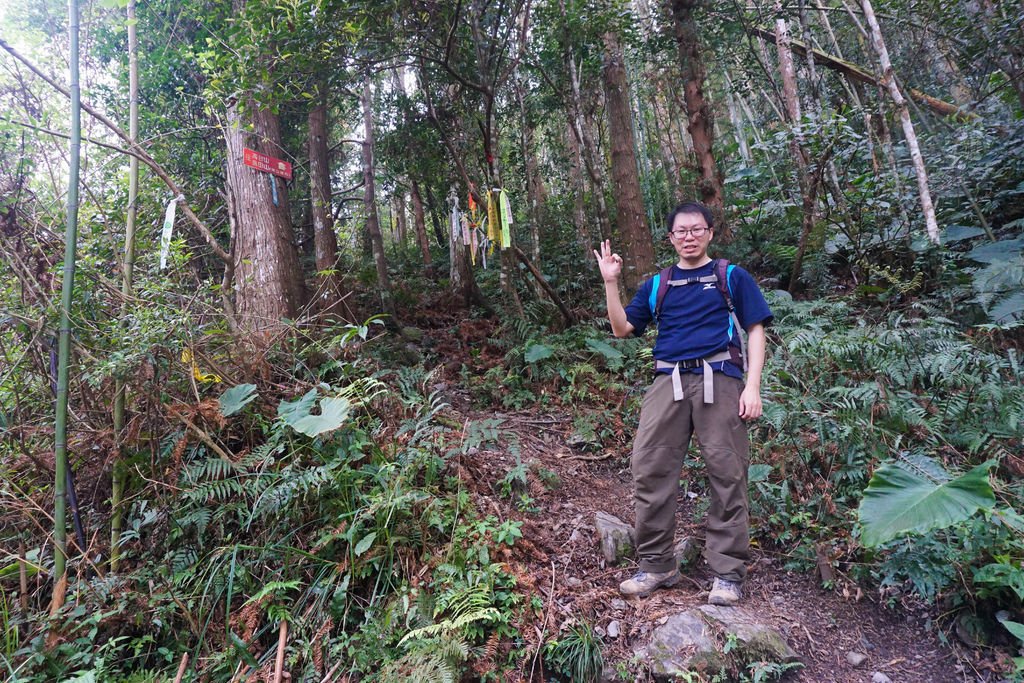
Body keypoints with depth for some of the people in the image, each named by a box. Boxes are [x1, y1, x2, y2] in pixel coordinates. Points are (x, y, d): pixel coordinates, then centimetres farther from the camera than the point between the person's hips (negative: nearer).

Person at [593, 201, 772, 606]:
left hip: (719, 380, -2)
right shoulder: (657, 286, 19)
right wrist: (611, 282, 2)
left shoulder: (731, 277, 12)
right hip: (669, 382, 3)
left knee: (727, 475, -2)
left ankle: (728, 573, 11)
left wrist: (752, 386, -5)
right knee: (649, 470, -1)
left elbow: (755, 330, 6)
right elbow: (622, 329, 12)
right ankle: (657, 565, 12)